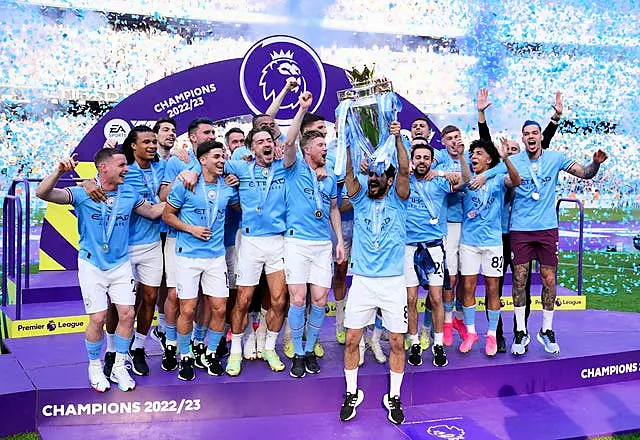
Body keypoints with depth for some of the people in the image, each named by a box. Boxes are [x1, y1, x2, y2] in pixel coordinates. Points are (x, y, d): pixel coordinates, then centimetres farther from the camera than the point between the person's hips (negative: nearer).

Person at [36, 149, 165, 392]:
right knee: (98, 319, -4)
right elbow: (43, 193, -23)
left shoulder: (129, 194, 0)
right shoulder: (82, 194, -12)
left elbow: (153, 211, 15)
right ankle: (95, 367, 20)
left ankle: (119, 367, 18)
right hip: (92, 265, -3)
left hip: (121, 264, 4)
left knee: (127, 315, -1)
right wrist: (60, 171, -40)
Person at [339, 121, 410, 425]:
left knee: (397, 341, 4)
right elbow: (348, 172, -7)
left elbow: (404, 170, -13)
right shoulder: (360, 200, 7)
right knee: (352, 339, 3)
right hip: (362, 280, 2)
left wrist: (397, 138, -23)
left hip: (393, 281, -1)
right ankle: (352, 393, 21)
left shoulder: (397, 200, 3)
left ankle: (393, 397, 20)